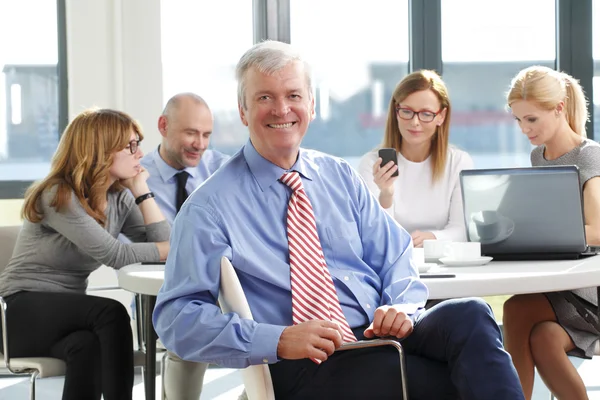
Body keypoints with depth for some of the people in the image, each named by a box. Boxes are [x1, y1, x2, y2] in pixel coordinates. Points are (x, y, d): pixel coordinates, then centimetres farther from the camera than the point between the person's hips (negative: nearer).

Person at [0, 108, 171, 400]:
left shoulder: (120, 198, 6)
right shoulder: (57, 196, -16)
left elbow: (164, 242, -3)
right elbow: (113, 255, -23)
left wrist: (141, 190, -3)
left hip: (67, 311, 5)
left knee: (89, 345, -33)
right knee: (111, 313, -32)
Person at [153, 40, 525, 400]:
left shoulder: (341, 177, 16)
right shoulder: (211, 207, 1)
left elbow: (395, 256, 14)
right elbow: (176, 317, -5)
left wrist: (402, 308, -11)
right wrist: (277, 340, -18)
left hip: (383, 333, 5)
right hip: (303, 364, -5)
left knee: (470, 314, -27)